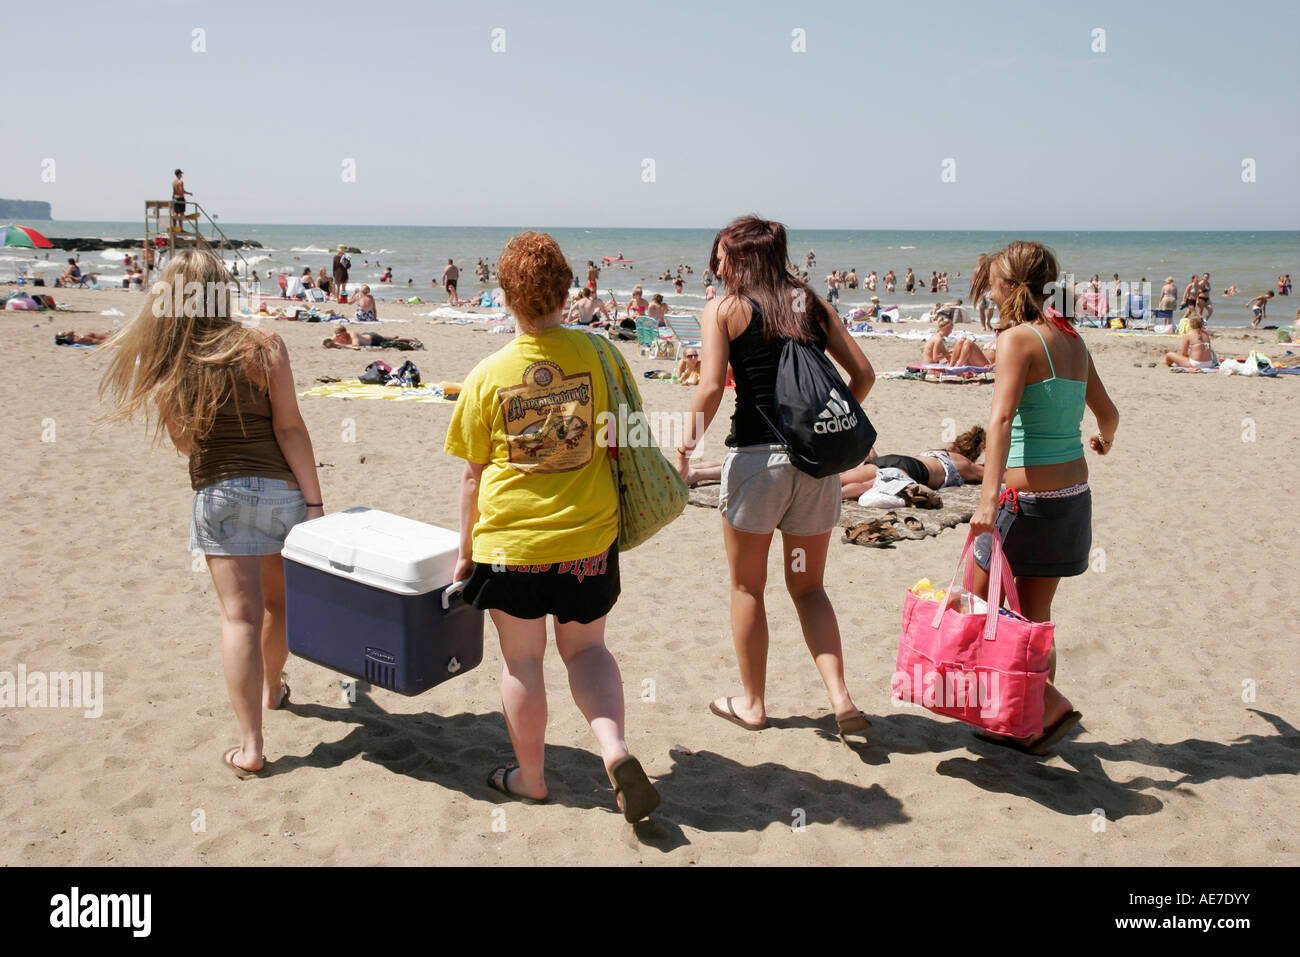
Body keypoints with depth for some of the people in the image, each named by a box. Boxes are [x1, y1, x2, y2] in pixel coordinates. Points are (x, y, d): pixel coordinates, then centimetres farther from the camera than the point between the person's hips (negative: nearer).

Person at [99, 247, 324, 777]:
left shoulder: (162, 366, -3)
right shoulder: (263, 348, -9)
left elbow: (185, 442, 6)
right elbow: (290, 429, -12)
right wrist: (314, 501, -10)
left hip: (218, 495, 0)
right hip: (281, 490, 0)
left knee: (240, 617, 2)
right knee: (276, 603, 21)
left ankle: (250, 746, 1)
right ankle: (271, 690, 45)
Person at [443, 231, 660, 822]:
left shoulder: (488, 374, -7)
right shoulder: (599, 356, -6)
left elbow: (472, 474, -1)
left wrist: (465, 547, 11)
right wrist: (625, 509, 18)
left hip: (510, 542, -1)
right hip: (588, 536, 1)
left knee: (521, 659, 14)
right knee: (586, 647, 19)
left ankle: (530, 777, 28)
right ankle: (615, 749, -1)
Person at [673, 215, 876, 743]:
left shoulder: (724, 309, -2)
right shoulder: (812, 303, 10)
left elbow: (711, 387, -13)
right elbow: (863, 373, 7)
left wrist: (686, 449, -3)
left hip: (756, 456, -4)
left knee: (747, 587, 14)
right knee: (808, 586, 18)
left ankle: (752, 703, 25)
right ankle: (841, 698, 6)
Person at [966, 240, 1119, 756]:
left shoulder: (1017, 338, -12)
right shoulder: (1072, 339, 10)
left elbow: (1002, 418, -25)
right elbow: (1107, 412, 20)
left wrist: (988, 497, -33)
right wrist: (1104, 440, 43)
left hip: (1028, 497, -8)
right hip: (1074, 494, 8)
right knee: (1034, 612, 16)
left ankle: (1049, 702, 1)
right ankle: (1034, 721, 23)